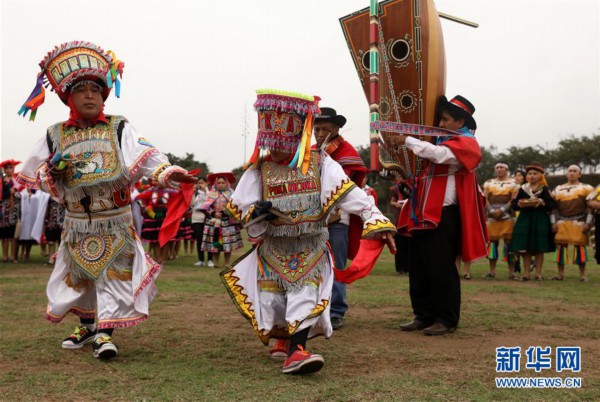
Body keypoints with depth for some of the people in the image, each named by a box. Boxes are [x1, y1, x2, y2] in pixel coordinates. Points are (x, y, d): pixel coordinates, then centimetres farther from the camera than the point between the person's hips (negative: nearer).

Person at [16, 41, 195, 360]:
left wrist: (166, 171, -39)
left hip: (116, 223, -3)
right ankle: (87, 325, 37)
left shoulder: (118, 128, -4)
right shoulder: (56, 136, 3)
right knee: (79, 275, 16)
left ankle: (104, 332, 2)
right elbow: (33, 176, 8)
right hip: (77, 223, 3)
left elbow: (144, 155, -20)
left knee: (114, 274, -6)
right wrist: (53, 170, -14)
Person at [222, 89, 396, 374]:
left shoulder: (320, 163, -4)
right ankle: (284, 338, 33)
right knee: (272, 298, 5)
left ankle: (295, 350, -19)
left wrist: (375, 220, -27)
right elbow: (241, 208, 4)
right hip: (273, 249, 2)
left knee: (305, 295, -16)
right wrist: (256, 213, -21)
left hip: (311, 248, -2)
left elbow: (349, 193, -15)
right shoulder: (259, 169, 2)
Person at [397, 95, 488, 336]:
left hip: (444, 216, -8)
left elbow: (438, 154, -24)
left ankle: (447, 320, 4)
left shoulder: (466, 144, -6)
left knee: (441, 269, -5)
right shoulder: (443, 141, 20)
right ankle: (424, 316, 18)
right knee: (419, 268, 10)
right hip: (425, 214, 8)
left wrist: (407, 140, -18)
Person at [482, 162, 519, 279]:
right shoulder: (489, 183, 13)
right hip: (492, 216, 3)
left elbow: (514, 200, -5)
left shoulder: (513, 183, 4)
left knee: (509, 242, -3)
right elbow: (485, 199, 6)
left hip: (508, 217, -3)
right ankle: (492, 271, 8)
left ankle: (511, 271, 1)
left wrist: (502, 210, -16)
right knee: (492, 242, 3)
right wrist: (492, 211, -11)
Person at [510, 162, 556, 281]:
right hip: (525, 220, 2)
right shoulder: (522, 189, 10)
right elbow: (513, 203, 8)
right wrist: (520, 204, -12)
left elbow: (552, 204, -3)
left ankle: (538, 273, 10)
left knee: (539, 249, 1)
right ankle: (526, 273, 9)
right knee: (525, 249, 2)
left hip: (540, 221, -2)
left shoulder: (545, 189, 3)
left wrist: (541, 203, -19)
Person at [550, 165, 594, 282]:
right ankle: (560, 274, 10)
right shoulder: (558, 189, 15)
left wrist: (588, 223, -10)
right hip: (561, 222, 3)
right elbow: (554, 207, 13)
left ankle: (582, 274, 4)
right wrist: (553, 222, 4)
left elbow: (590, 207, -1)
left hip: (579, 222, -3)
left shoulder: (586, 188, 5)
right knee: (561, 246, 2)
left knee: (580, 246, -3)